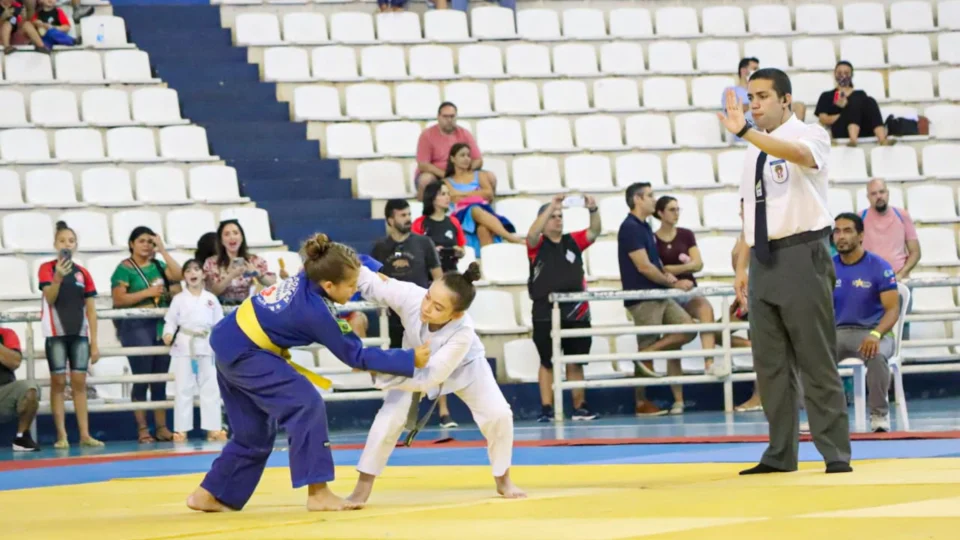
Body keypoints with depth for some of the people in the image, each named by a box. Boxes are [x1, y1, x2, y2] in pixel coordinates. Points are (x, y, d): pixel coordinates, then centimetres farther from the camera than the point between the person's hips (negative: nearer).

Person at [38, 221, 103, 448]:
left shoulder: (83, 273, 7)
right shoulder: (47, 268, -1)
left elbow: (91, 310, 8)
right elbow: (50, 298, -15)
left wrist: (94, 343, 5)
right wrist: (58, 276, -32)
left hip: (79, 334, 3)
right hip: (56, 333, -3)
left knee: (79, 382, 2)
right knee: (58, 382, -2)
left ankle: (84, 434, 2)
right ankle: (61, 435, -1)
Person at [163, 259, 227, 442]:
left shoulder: (211, 299, 8)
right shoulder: (179, 299, 3)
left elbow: (219, 323, 8)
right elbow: (170, 321, 1)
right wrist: (168, 334, -18)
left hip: (206, 347, 2)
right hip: (184, 347, -2)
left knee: (211, 389, 3)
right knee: (184, 389, -1)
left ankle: (213, 428, 8)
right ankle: (181, 429, 2)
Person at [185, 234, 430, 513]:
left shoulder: (307, 277, -3)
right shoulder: (316, 312, -24)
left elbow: (348, 265, 22)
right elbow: (356, 356, -13)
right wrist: (411, 360, -12)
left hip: (230, 340, 10)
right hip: (244, 353, -10)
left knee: (254, 433, 15)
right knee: (306, 405, -16)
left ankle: (210, 495, 22)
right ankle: (318, 493, -15)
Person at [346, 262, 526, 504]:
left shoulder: (463, 332, -46)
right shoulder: (410, 296, -42)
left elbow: (429, 378, -42)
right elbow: (371, 283, -28)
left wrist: (378, 372, -47)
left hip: (461, 366, -1)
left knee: (498, 414, -11)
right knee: (390, 416, -14)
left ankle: (503, 479, 17)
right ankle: (362, 488, -2)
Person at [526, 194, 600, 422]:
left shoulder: (573, 241, 9)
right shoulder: (537, 245, 0)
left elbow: (594, 231, -3)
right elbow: (532, 234, -21)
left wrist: (593, 210, -22)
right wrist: (551, 207, -30)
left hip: (576, 312, 3)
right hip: (545, 314, -3)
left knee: (575, 363, 8)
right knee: (547, 362, 1)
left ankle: (580, 407, 13)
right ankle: (546, 409, 1)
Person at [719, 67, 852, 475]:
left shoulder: (809, 135, -6)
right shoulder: (755, 151, 15)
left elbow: (799, 154, -32)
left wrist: (744, 132, -42)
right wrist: (742, 266, 12)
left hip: (801, 256, -7)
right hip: (765, 261, 7)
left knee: (816, 361, -6)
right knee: (771, 364, 9)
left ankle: (836, 453, -1)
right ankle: (780, 453, 16)